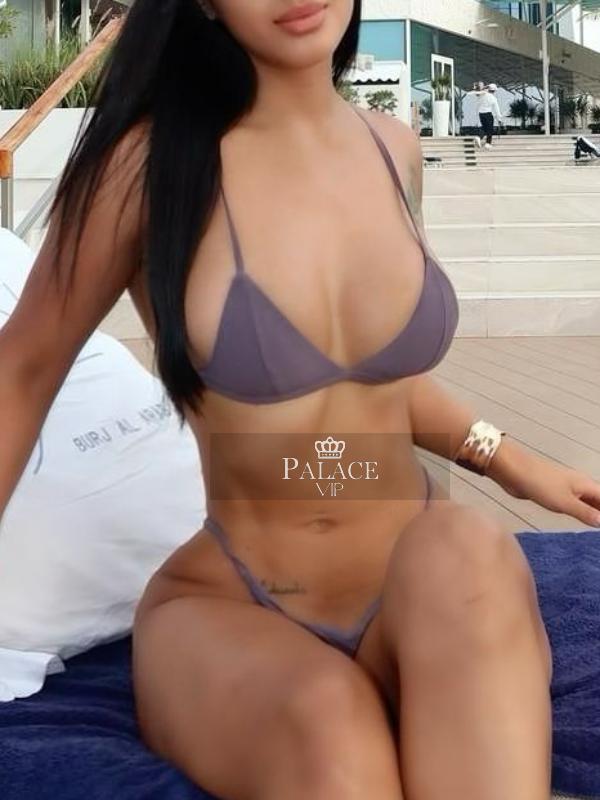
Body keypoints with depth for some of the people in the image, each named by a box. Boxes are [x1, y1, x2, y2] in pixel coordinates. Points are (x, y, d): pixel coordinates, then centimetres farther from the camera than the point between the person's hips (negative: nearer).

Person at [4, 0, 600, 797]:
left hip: (428, 590, 4)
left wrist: (513, 463, 13)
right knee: (325, 721, -38)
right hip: (230, 608, -4)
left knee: (463, 550, -33)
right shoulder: (149, 159, -12)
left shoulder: (395, 149, 3)